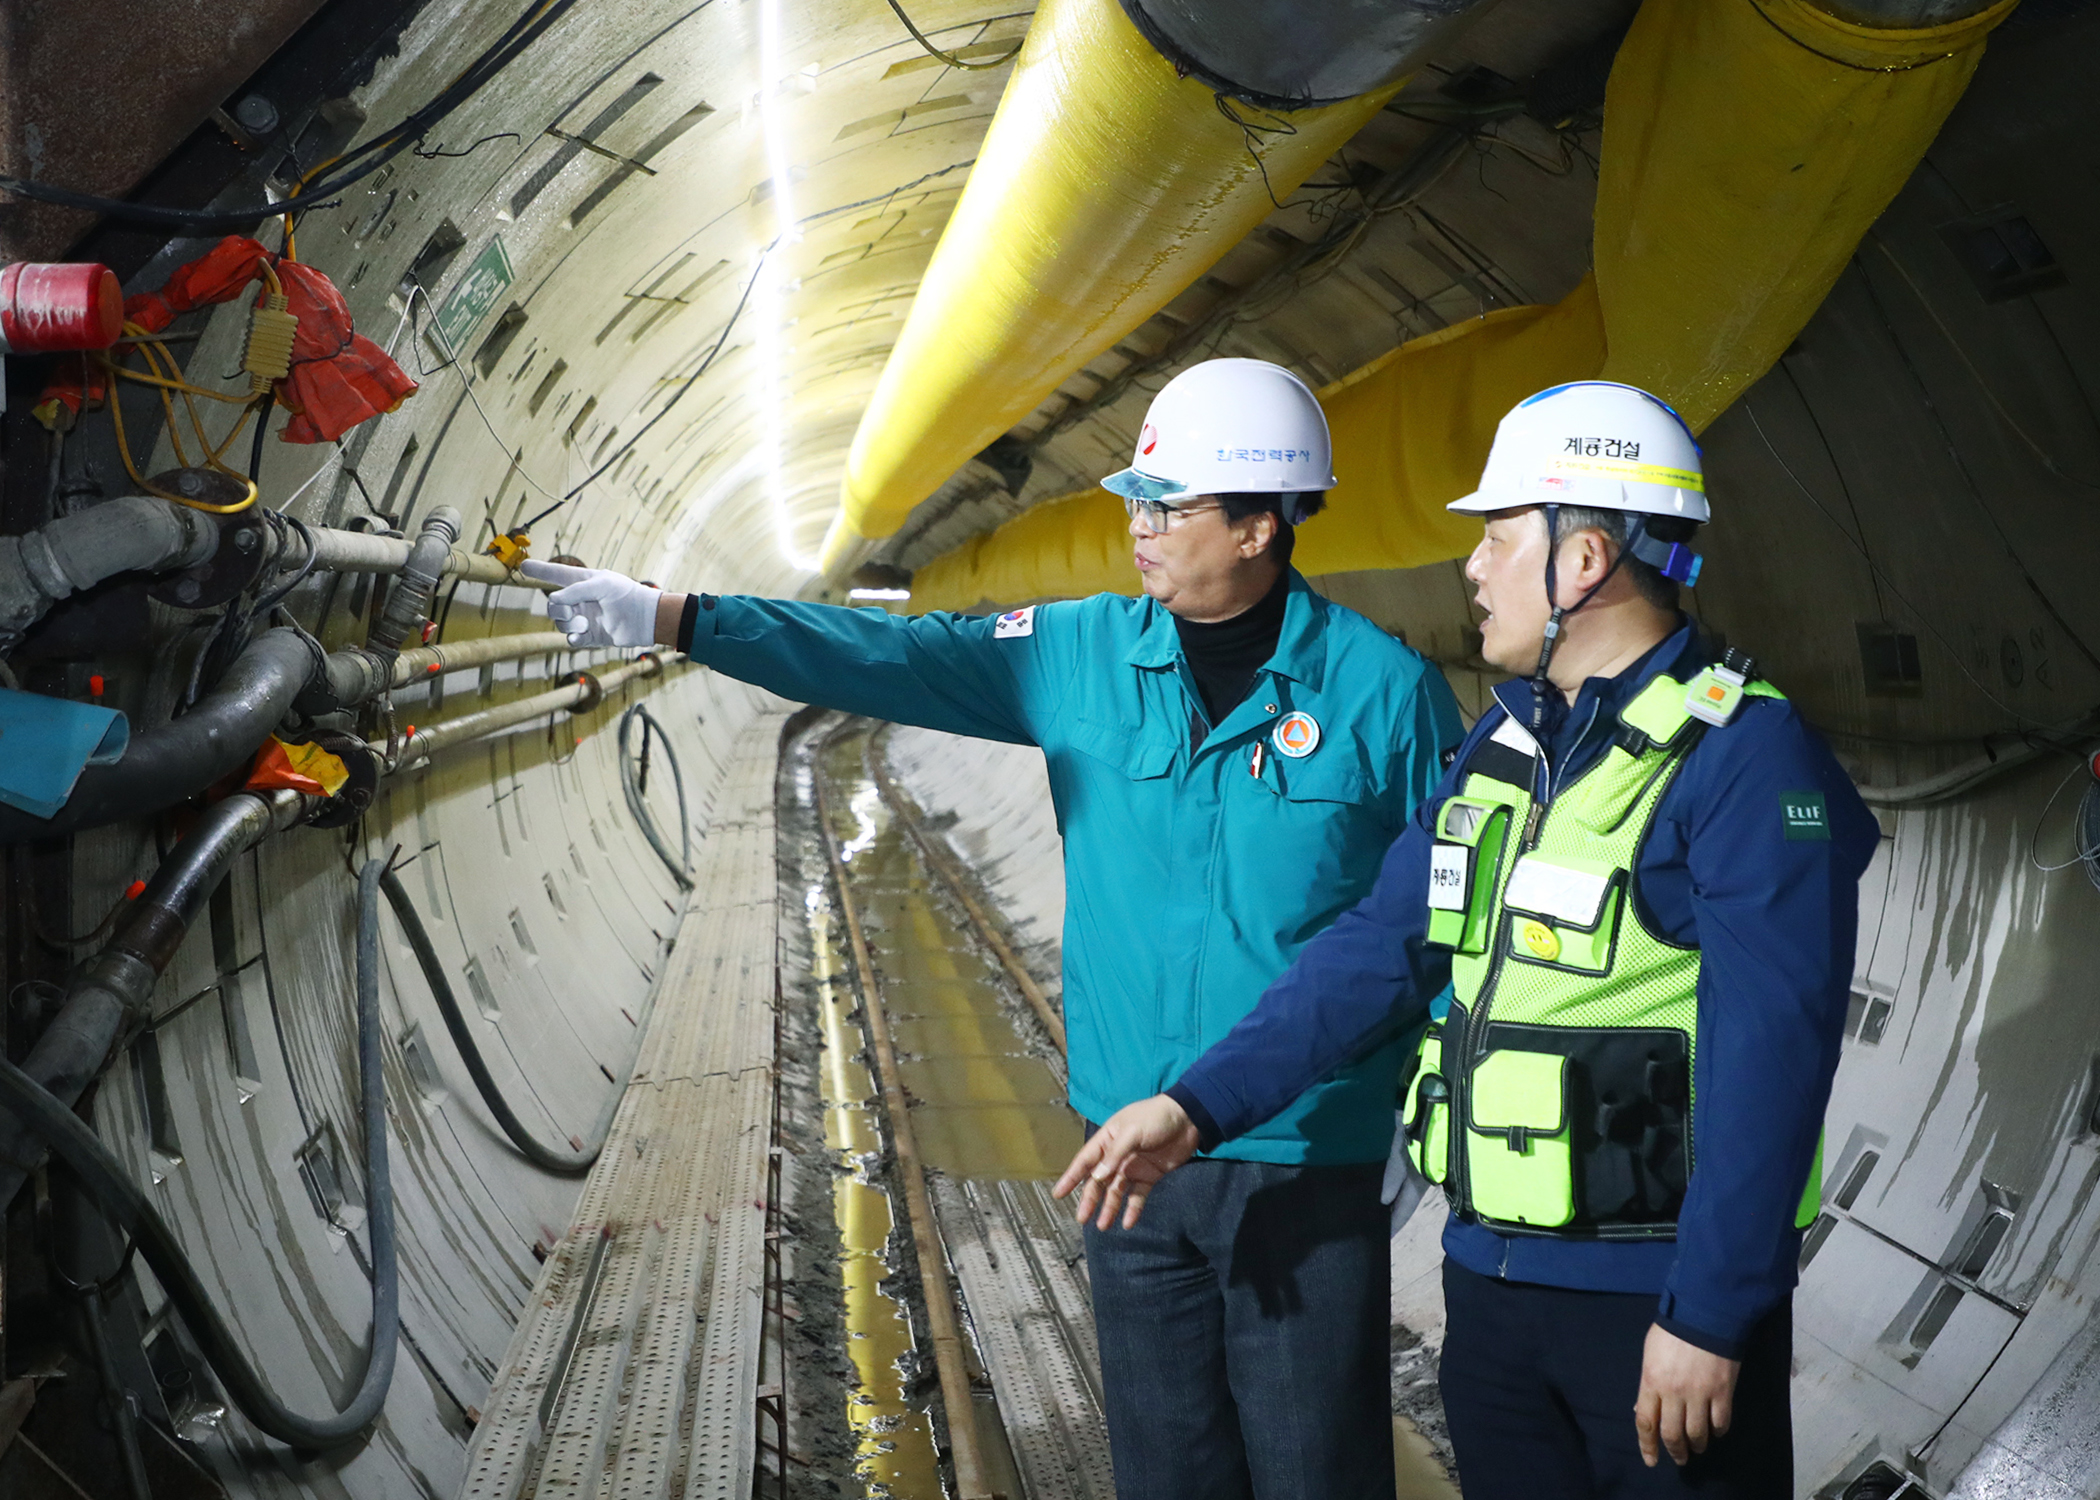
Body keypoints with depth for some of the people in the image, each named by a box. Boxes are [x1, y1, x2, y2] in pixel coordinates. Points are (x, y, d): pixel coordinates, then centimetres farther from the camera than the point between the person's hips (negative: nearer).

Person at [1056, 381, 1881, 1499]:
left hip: (1659, 1297, -7)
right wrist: (1200, 1104, 2)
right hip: (1489, 1275, 7)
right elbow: (1384, 946, 9)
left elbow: (1768, 1055, -19)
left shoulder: (1745, 757, -15)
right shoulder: (1503, 743, 9)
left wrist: (1709, 1318, -20)